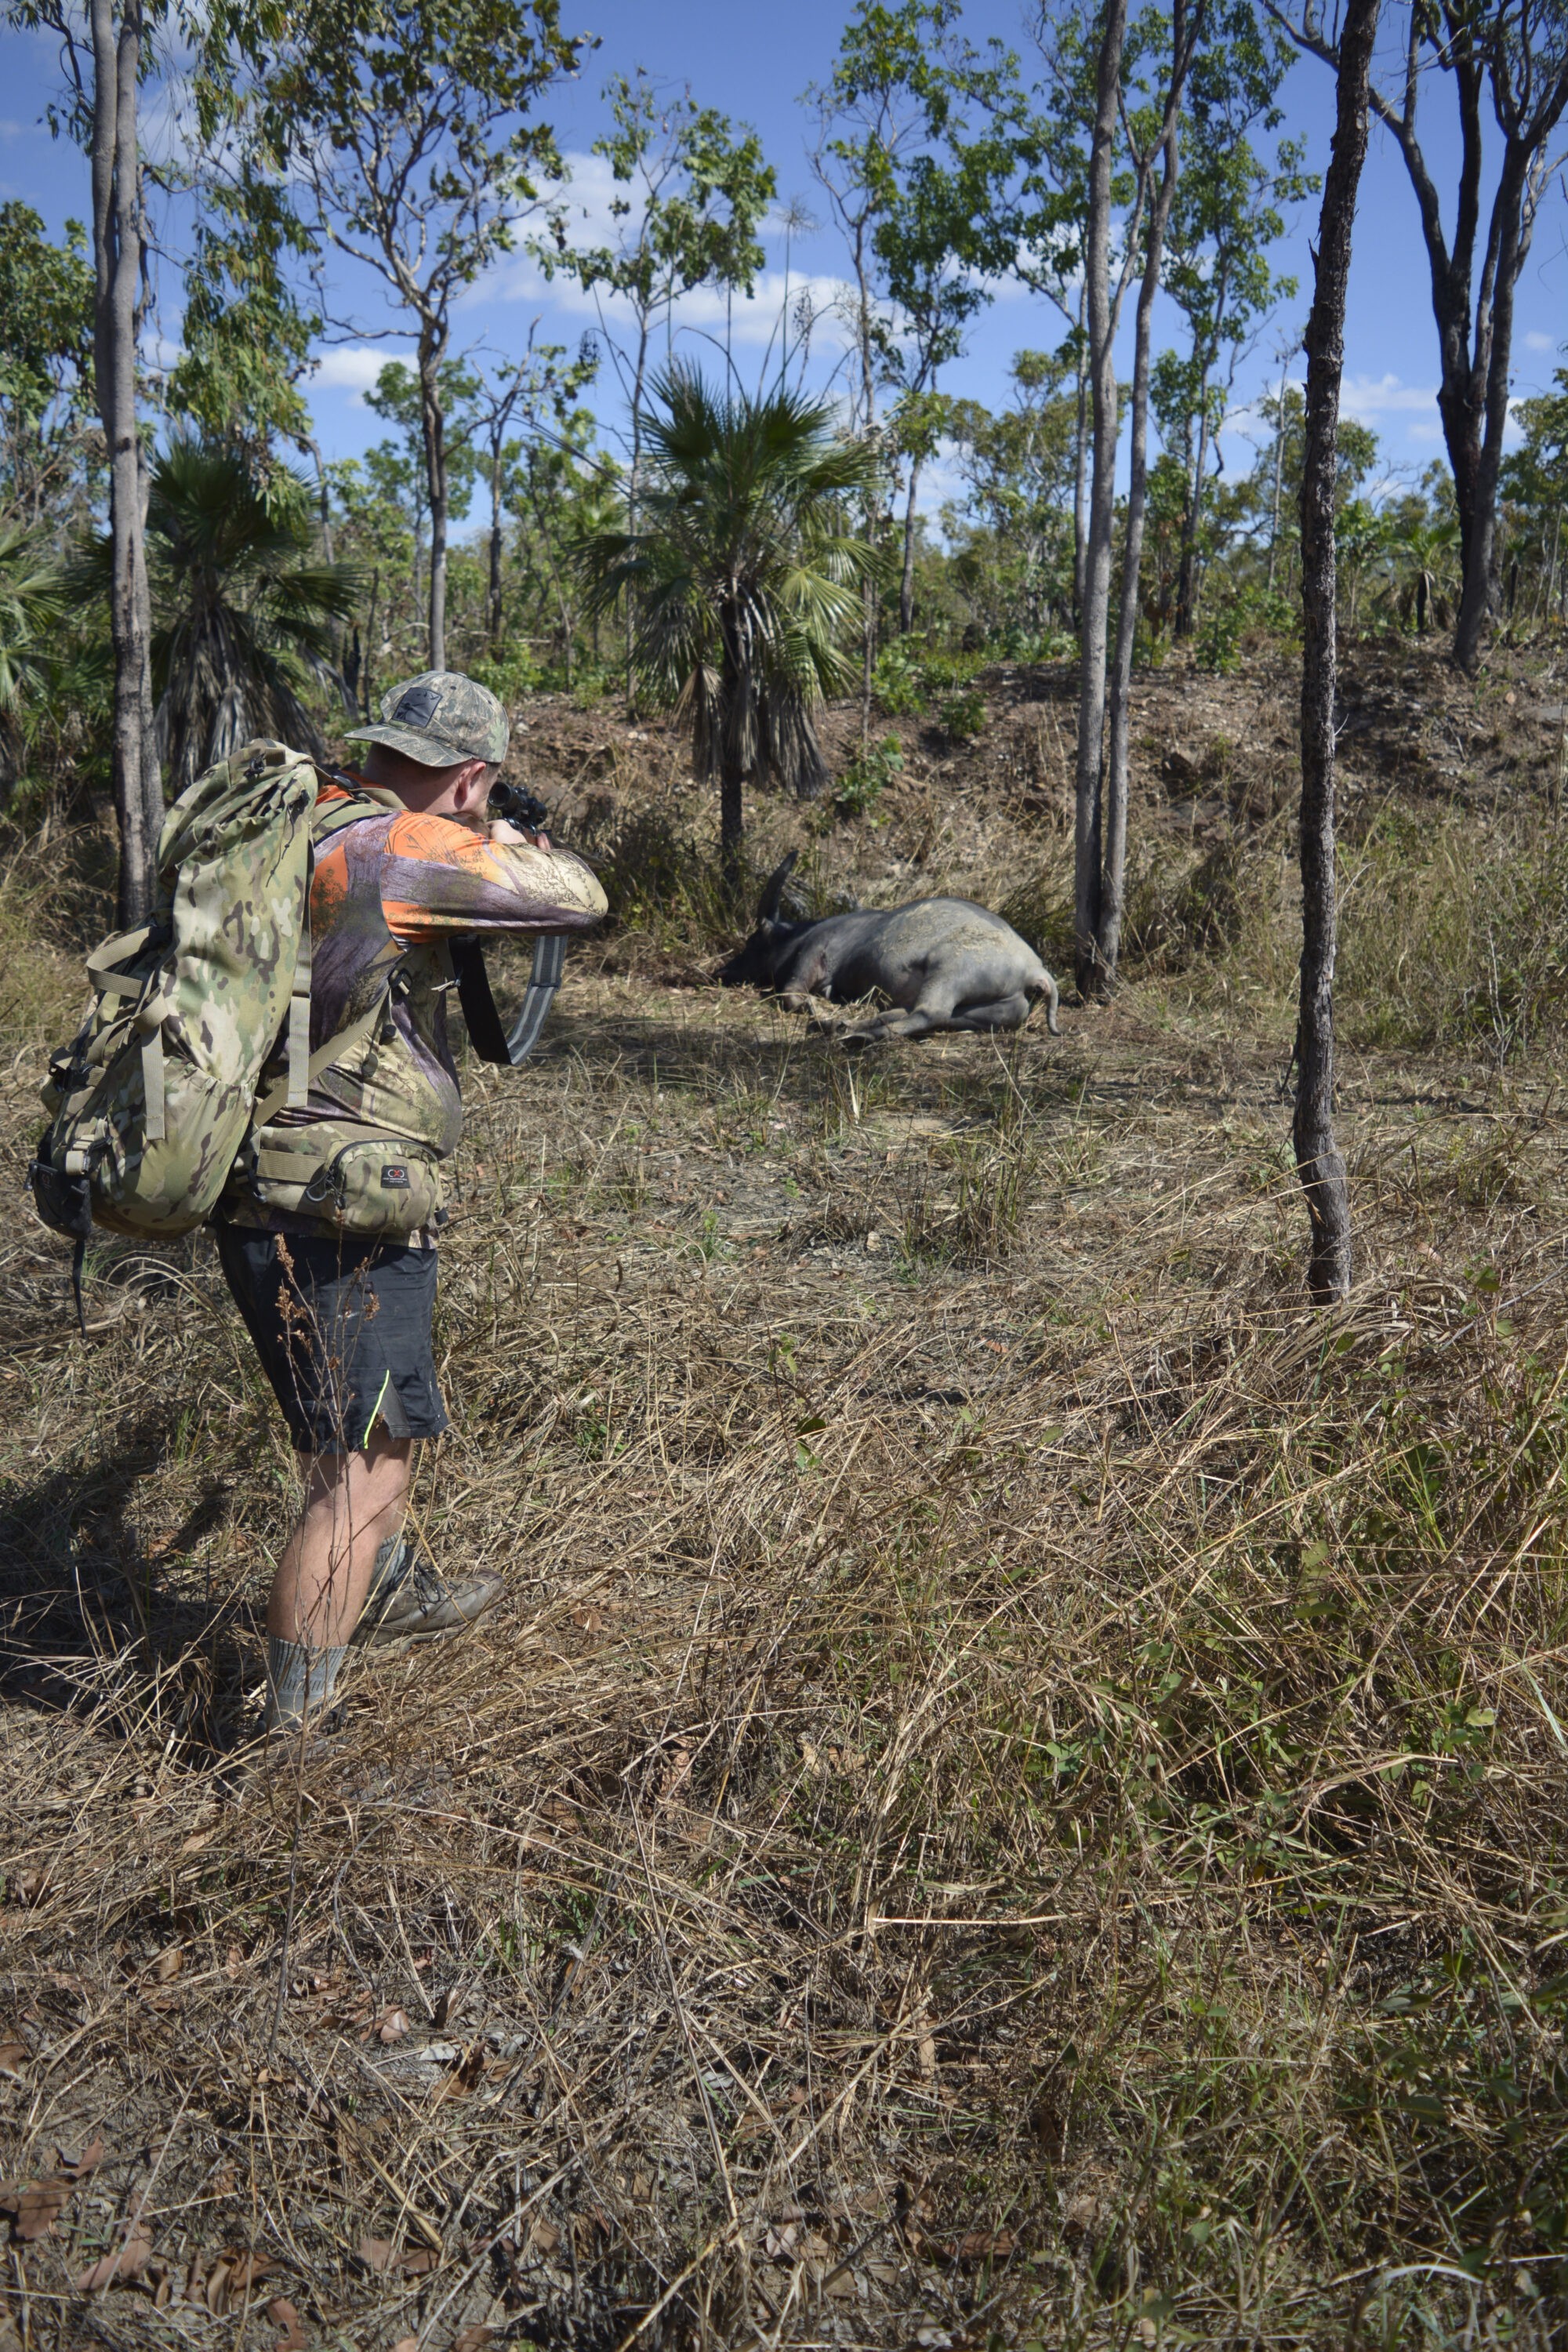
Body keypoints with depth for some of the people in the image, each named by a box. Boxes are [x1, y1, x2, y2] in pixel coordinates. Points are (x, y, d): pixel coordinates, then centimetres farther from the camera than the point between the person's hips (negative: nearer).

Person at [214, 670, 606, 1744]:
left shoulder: (298, 828, 8)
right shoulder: (402, 849, -18)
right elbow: (577, 896, -13)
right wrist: (507, 841, 8)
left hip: (262, 1201, 10)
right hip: (336, 1221, -10)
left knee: (381, 1420, 28)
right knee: (361, 1471, -1)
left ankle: (395, 1591, 49)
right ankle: (289, 1738, 6)